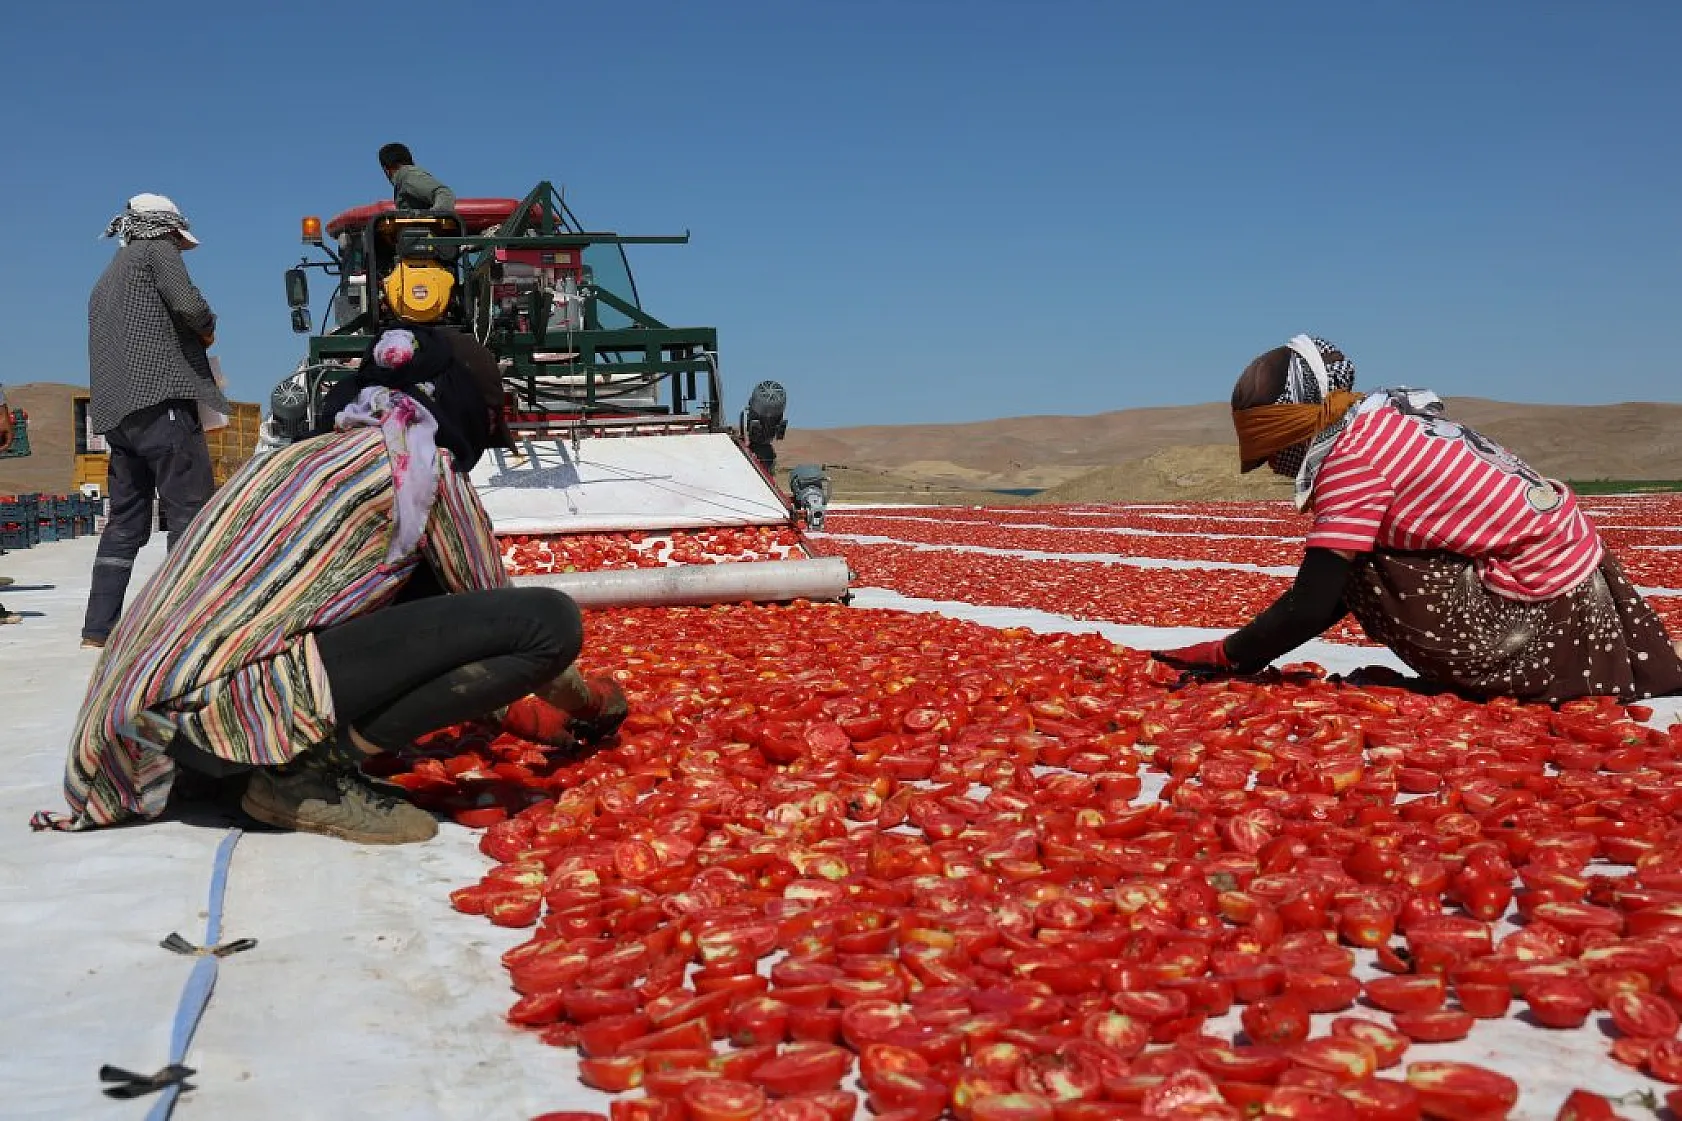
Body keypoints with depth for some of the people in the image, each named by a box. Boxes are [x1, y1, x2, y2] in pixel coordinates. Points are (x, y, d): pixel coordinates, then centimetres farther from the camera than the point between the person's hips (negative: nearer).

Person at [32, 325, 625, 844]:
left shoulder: (305, 452, 26)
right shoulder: (419, 460, 2)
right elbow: (492, 610, 12)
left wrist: (514, 710, 40)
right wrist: (592, 698, 29)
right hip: (236, 702, -9)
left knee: (418, 581, 24)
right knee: (551, 618, -12)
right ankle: (309, 769, -10)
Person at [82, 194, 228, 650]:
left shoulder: (105, 283, 30)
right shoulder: (156, 252, 5)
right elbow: (188, 304, -11)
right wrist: (208, 329, 8)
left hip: (116, 412, 9)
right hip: (162, 400, -8)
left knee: (126, 520, 10)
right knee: (192, 511, -10)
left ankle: (99, 626, 7)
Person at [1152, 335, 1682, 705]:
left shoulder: (1352, 455, -17)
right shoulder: (1383, 418, 10)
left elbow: (1313, 604, -20)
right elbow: (1329, 591, 12)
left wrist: (1225, 656, -11)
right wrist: (1251, 643, 8)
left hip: (1546, 608, -9)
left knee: (1363, 579, -13)